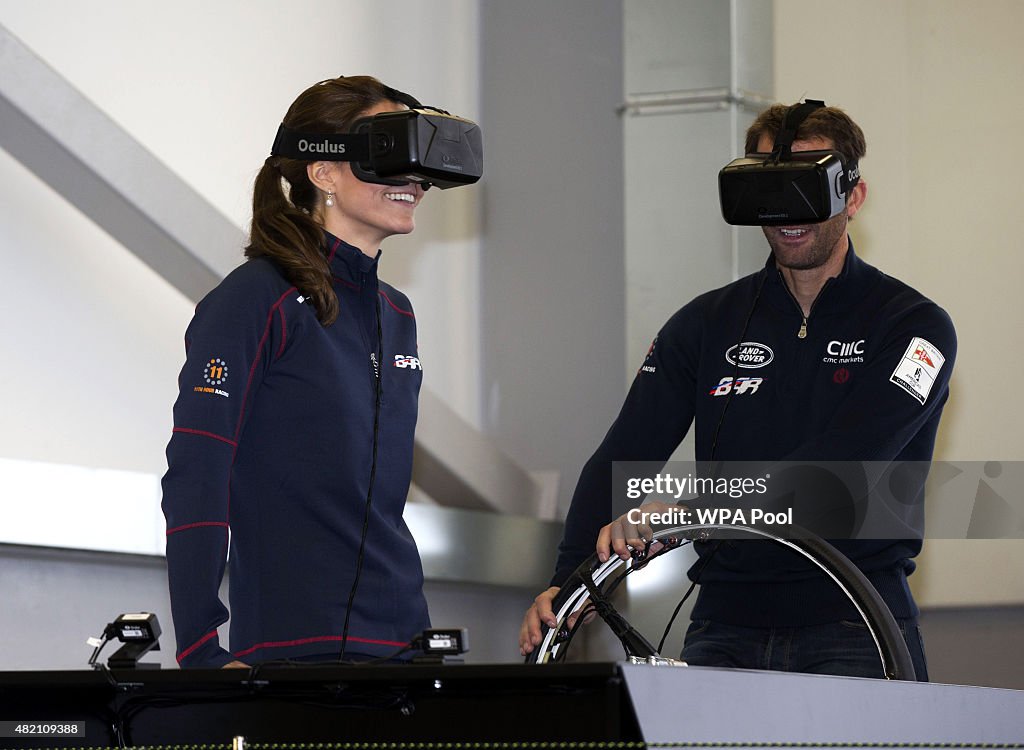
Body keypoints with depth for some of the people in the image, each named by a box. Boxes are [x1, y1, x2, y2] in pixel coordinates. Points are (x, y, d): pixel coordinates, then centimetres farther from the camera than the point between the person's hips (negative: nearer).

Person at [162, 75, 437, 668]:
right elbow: (194, 480, -14)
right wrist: (202, 652, -21)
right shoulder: (259, 299, -7)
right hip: (293, 649, -7)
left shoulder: (396, 316, 17)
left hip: (400, 643, 7)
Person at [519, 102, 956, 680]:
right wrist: (568, 581, -13)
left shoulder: (913, 326, 0)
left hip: (856, 632, -3)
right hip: (729, 627, 3)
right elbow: (622, 457, 4)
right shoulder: (708, 324, 13)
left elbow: (838, 467, -16)